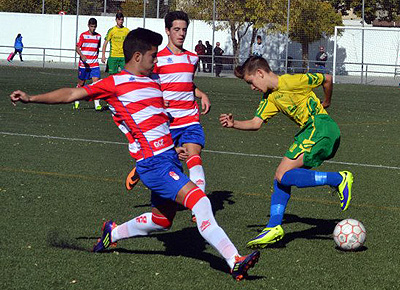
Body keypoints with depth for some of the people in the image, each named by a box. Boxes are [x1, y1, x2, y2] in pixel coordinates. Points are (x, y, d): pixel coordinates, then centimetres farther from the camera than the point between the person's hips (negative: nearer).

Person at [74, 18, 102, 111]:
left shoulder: (98, 36, 9)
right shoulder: (83, 35, -2)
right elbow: (77, 48, -7)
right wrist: (82, 56, -24)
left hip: (94, 64, 2)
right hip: (83, 64, -2)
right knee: (81, 83, 8)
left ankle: (97, 104, -17)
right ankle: (76, 101, 27)